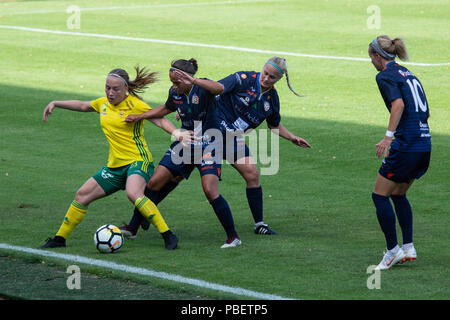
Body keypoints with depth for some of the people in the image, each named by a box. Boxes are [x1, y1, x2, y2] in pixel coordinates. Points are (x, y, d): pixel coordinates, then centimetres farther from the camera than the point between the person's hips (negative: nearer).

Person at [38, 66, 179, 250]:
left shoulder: (134, 104, -10)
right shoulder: (104, 103, 11)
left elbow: (160, 120, -15)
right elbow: (82, 106, 30)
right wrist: (55, 104, 28)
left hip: (138, 161, -8)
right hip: (115, 165, 8)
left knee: (133, 194, -35)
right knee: (82, 195, 6)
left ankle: (168, 236, -31)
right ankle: (60, 239, 21)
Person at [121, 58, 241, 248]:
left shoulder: (202, 88, -20)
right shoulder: (175, 93, -1)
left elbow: (219, 88, -44)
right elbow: (166, 109, 22)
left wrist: (193, 81, -53)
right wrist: (139, 117, 17)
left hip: (208, 145, -6)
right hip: (184, 145, 7)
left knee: (210, 191, -21)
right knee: (155, 183, 3)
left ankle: (233, 237, -7)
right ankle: (133, 227, 17)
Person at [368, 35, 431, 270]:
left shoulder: (385, 76, -6)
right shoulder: (408, 75, 19)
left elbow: (399, 104, -23)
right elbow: (425, 112, 21)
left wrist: (389, 136, -28)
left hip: (406, 145, -8)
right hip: (424, 145, 8)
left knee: (380, 196, 2)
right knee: (399, 194, 21)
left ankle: (392, 251, 2)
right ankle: (408, 248, 16)